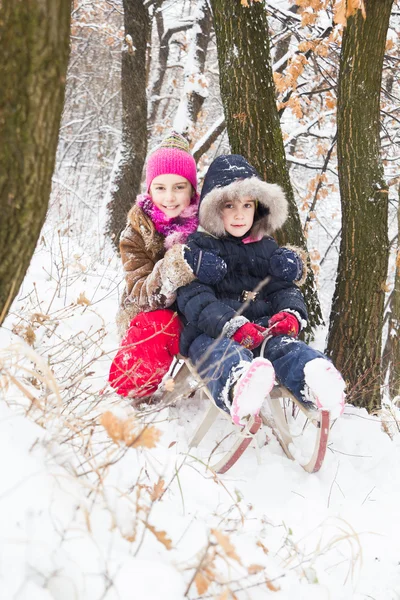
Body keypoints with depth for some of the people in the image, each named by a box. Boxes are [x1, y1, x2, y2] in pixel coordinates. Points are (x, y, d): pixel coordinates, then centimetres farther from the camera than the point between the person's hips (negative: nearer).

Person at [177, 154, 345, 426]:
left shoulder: (267, 248, 22)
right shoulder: (198, 246, 6)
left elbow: (284, 287, 16)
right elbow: (193, 298, -8)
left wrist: (291, 313, -11)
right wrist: (232, 326, -25)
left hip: (262, 329, 4)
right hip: (210, 333, -4)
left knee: (283, 344, -32)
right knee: (224, 354, -40)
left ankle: (315, 379, -67)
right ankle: (238, 384, -78)